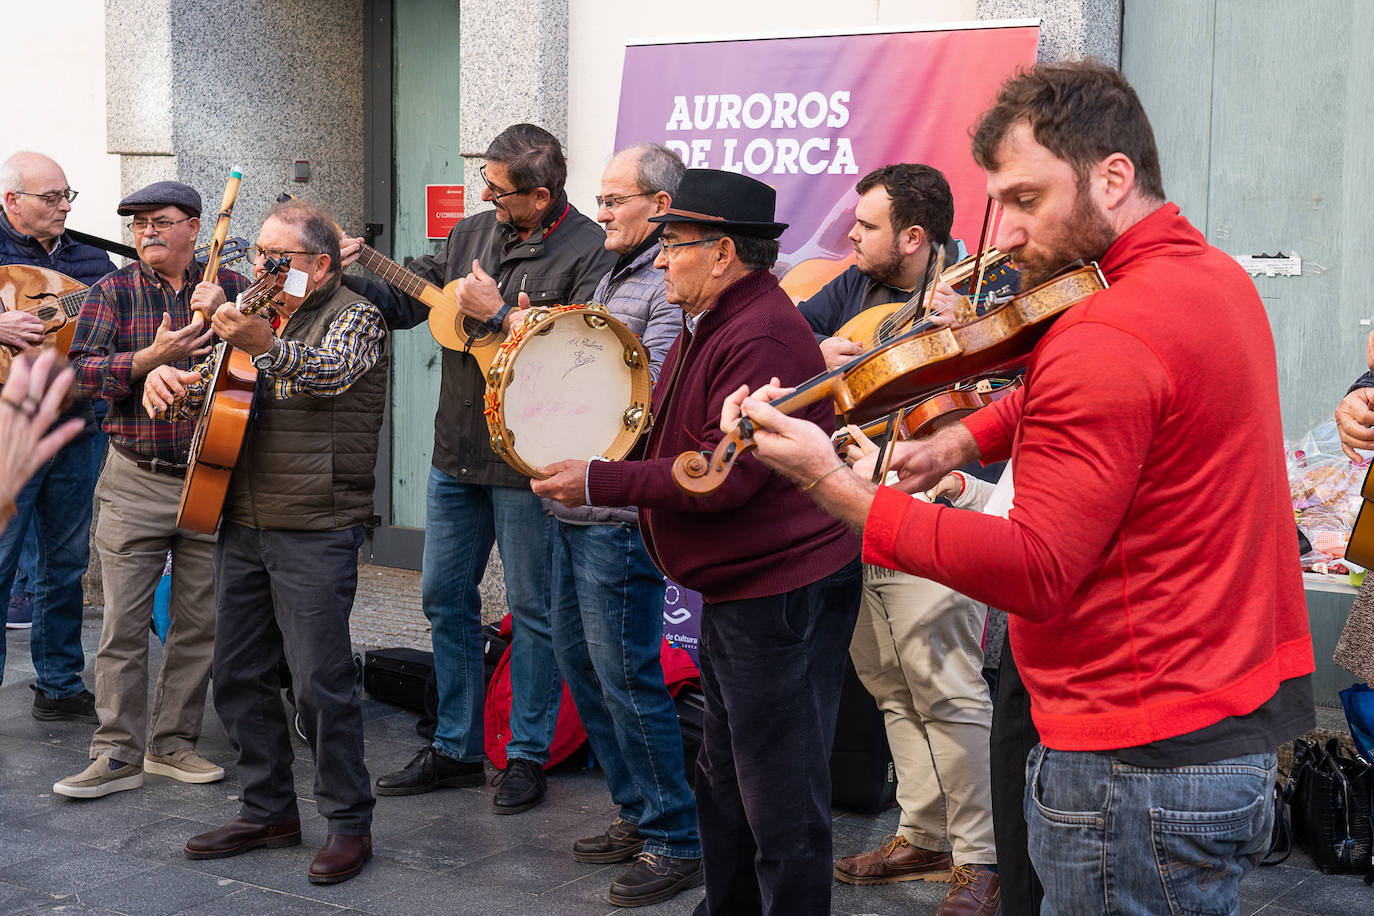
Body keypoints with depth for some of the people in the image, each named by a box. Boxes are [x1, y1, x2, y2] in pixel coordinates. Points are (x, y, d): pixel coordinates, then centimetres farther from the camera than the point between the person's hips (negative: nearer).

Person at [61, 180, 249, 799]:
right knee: (124, 623, -2)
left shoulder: (231, 288, 6)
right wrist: (151, 356, -21)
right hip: (136, 481, -1)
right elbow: (83, 372, -7)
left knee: (199, 622, 7)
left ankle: (173, 742, 20)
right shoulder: (113, 293, 4)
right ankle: (119, 754, 6)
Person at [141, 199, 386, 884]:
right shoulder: (258, 318, 19)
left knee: (320, 681, -6)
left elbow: (332, 372, -25)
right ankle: (268, 811, 24)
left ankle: (349, 822, 7)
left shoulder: (353, 317, -5)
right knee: (237, 675, 11)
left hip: (314, 533, -8)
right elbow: (206, 385, 20)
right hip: (242, 524, 8)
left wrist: (264, 345, -44)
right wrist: (169, 379, -4)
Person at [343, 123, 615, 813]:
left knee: (531, 608, 4)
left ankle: (527, 756, 18)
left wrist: (500, 315, -21)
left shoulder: (589, 253, -13)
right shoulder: (472, 234, 8)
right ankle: (456, 749, 27)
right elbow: (405, 301, 17)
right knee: (444, 598, 14)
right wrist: (351, 276, 0)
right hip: (456, 452, 7)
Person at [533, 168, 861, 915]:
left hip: (781, 593, -11)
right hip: (732, 588, 11)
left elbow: (722, 474, -27)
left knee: (780, 797, -3)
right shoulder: (706, 326, 14)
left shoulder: (762, 339, -22)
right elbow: (673, 437, 21)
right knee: (724, 777, 22)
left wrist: (600, 483, -21)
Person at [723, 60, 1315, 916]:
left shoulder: (1112, 338, -23)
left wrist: (832, 482, -27)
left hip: (1142, 766, -10)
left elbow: (1035, 570, -26)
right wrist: (959, 441, 4)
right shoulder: (1214, 272, 9)